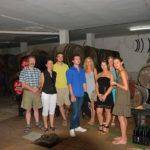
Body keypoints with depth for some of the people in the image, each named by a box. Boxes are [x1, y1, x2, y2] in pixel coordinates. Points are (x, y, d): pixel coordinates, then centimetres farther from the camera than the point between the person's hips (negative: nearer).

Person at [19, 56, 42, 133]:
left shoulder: (38, 71, 6)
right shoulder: (24, 71, -4)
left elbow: (40, 82, 7)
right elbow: (23, 84, -7)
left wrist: (38, 88, -12)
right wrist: (32, 89, -15)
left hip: (37, 92, 3)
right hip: (27, 92, -2)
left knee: (36, 109, 13)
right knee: (28, 110, 5)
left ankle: (37, 122, 29)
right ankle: (28, 125, 16)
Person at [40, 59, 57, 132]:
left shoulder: (55, 73, 11)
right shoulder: (43, 73, -1)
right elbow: (41, 84, 3)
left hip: (54, 93, 4)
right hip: (45, 93, -4)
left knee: (52, 109, 9)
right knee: (45, 109, 1)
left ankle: (52, 125, 20)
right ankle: (45, 126, 13)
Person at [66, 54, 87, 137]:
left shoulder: (82, 71, 12)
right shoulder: (70, 71, -3)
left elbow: (84, 82, 14)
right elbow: (69, 83, -8)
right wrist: (72, 95, -14)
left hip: (81, 94, 5)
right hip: (74, 94, -5)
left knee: (79, 111, 13)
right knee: (75, 112, -8)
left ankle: (77, 126, 25)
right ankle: (72, 129, 4)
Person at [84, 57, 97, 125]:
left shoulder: (94, 70, 3)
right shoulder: (84, 70, 9)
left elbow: (96, 79, 2)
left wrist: (96, 88, -5)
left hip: (93, 88, -2)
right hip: (87, 89, 2)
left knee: (93, 104, -2)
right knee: (89, 105, 4)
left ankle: (93, 119, 7)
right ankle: (91, 119, 14)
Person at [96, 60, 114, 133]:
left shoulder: (110, 74, -2)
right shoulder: (99, 75, 12)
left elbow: (111, 86, -10)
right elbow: (97, 86, 10)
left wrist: (105, 95, -15)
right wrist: (98, 94, -6)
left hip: (108, 95, -4)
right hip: (100, 96, 4)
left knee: (107, 111, 8)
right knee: (98, 112, 2)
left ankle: (106, 126, 22)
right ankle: (101, 125, 23)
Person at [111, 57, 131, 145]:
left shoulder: (122, 72, -15)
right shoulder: (123, 71, 14)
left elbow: (126, 88, -19)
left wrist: (116, 84, -11)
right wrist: (116, 84, 13)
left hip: (122, 97, -10)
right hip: (123, 97, 10)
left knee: (121, 117, -4)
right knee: (123, 117, 15)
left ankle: (123, 139, 5)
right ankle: (124, 136, 25)